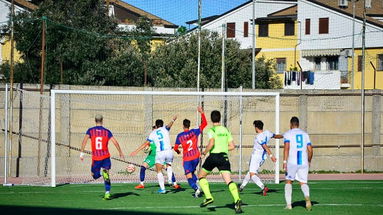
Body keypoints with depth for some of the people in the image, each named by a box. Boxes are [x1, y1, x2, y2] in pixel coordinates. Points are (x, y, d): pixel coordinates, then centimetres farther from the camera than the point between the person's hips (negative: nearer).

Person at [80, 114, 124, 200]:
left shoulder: (90, 130, 2)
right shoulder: (107, 131, 3)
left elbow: (85, 140, -11)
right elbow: (115, 142, -1)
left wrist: (81, 153, -10)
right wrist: (120, 153, 9)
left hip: (95, 158, 0)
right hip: (106, 157, 0)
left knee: (94, 175, 14)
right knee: (106, 175, 5)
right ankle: (107, 193, -11)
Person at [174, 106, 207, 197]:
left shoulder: (180, 136, -4)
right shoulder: (194, 132, -2)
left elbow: (175, 148, 4)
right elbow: (204, 123, 2)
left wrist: (178, 151, 27)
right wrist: (202, 113, 1)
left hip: (187, 159, -3)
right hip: (196, 157, 3)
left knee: (189, 177, -3)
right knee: (192, 173, 23)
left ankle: (196, 188, -28)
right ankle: (196, 185, 0)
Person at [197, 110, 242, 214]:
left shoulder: (212, 130, -2)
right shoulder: (226, 130, 14)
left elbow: (211, 143, -19)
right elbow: (232, 146, 12)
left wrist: (204, 152, -3)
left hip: (213, 156, -4)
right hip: (224, 157, 4)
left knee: (201, 175, 18)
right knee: (228, 180, -7)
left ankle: (208, 197, 6)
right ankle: (237, 199, -29)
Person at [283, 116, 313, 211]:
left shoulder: (288, 134, 2)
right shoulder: (305, 134, 14)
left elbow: (286, 147, -13)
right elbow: (310, 150, 11)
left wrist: (284, 161, -16)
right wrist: (309, 161, 25)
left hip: (292, 162, -3)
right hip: (303, 162, 3)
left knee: (289, 182, 14)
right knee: (303, 183, 7)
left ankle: (288, 204, 6)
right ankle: (307, 196, -26)